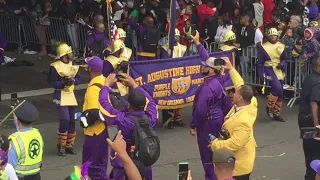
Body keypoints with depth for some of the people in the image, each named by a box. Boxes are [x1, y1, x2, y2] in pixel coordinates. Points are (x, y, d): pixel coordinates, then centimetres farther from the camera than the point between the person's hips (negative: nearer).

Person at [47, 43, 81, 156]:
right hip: (60, 96, -7)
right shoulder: (55, 66, -14)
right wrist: (63, 83, -26)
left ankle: (69, 145, 21)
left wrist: (73, 80, -13)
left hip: (71, 95, 7)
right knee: (65, 120, -13)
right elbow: (52, 82, -13)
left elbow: (78, 78, 8)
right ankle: (61, 145, 2)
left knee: (72, 121, 8)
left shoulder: (73, 64, 6)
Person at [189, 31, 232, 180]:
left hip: (208, 122, -9)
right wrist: (197, 43, 15)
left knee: (207, 153, 0)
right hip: (217, 119, 9)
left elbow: (200, 109, -25)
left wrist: (193, 125, -13)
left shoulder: (207, 87, -25)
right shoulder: (218, 78, 0)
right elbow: (207, 58, 11)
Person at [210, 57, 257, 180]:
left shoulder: (243, 120, -37)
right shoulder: (250, 103, -11)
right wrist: (231, 68, 5)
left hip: (239, 163, -10)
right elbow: (241, 86, 3)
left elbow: (235, 143, -35)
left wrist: (216, 144, -22)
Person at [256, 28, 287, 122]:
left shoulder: (281, 46, 5)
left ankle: (276, 114, 22)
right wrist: (261, 74, -5)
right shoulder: (263, 47, -5)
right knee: (277, 87, -26)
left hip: (279, 71, 5)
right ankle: (269, 107, -5)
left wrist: (282, 64, -8)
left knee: (280, 94, 8)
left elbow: (284, 59, 14)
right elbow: (260, 61, -1)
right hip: (269, 70, -5)